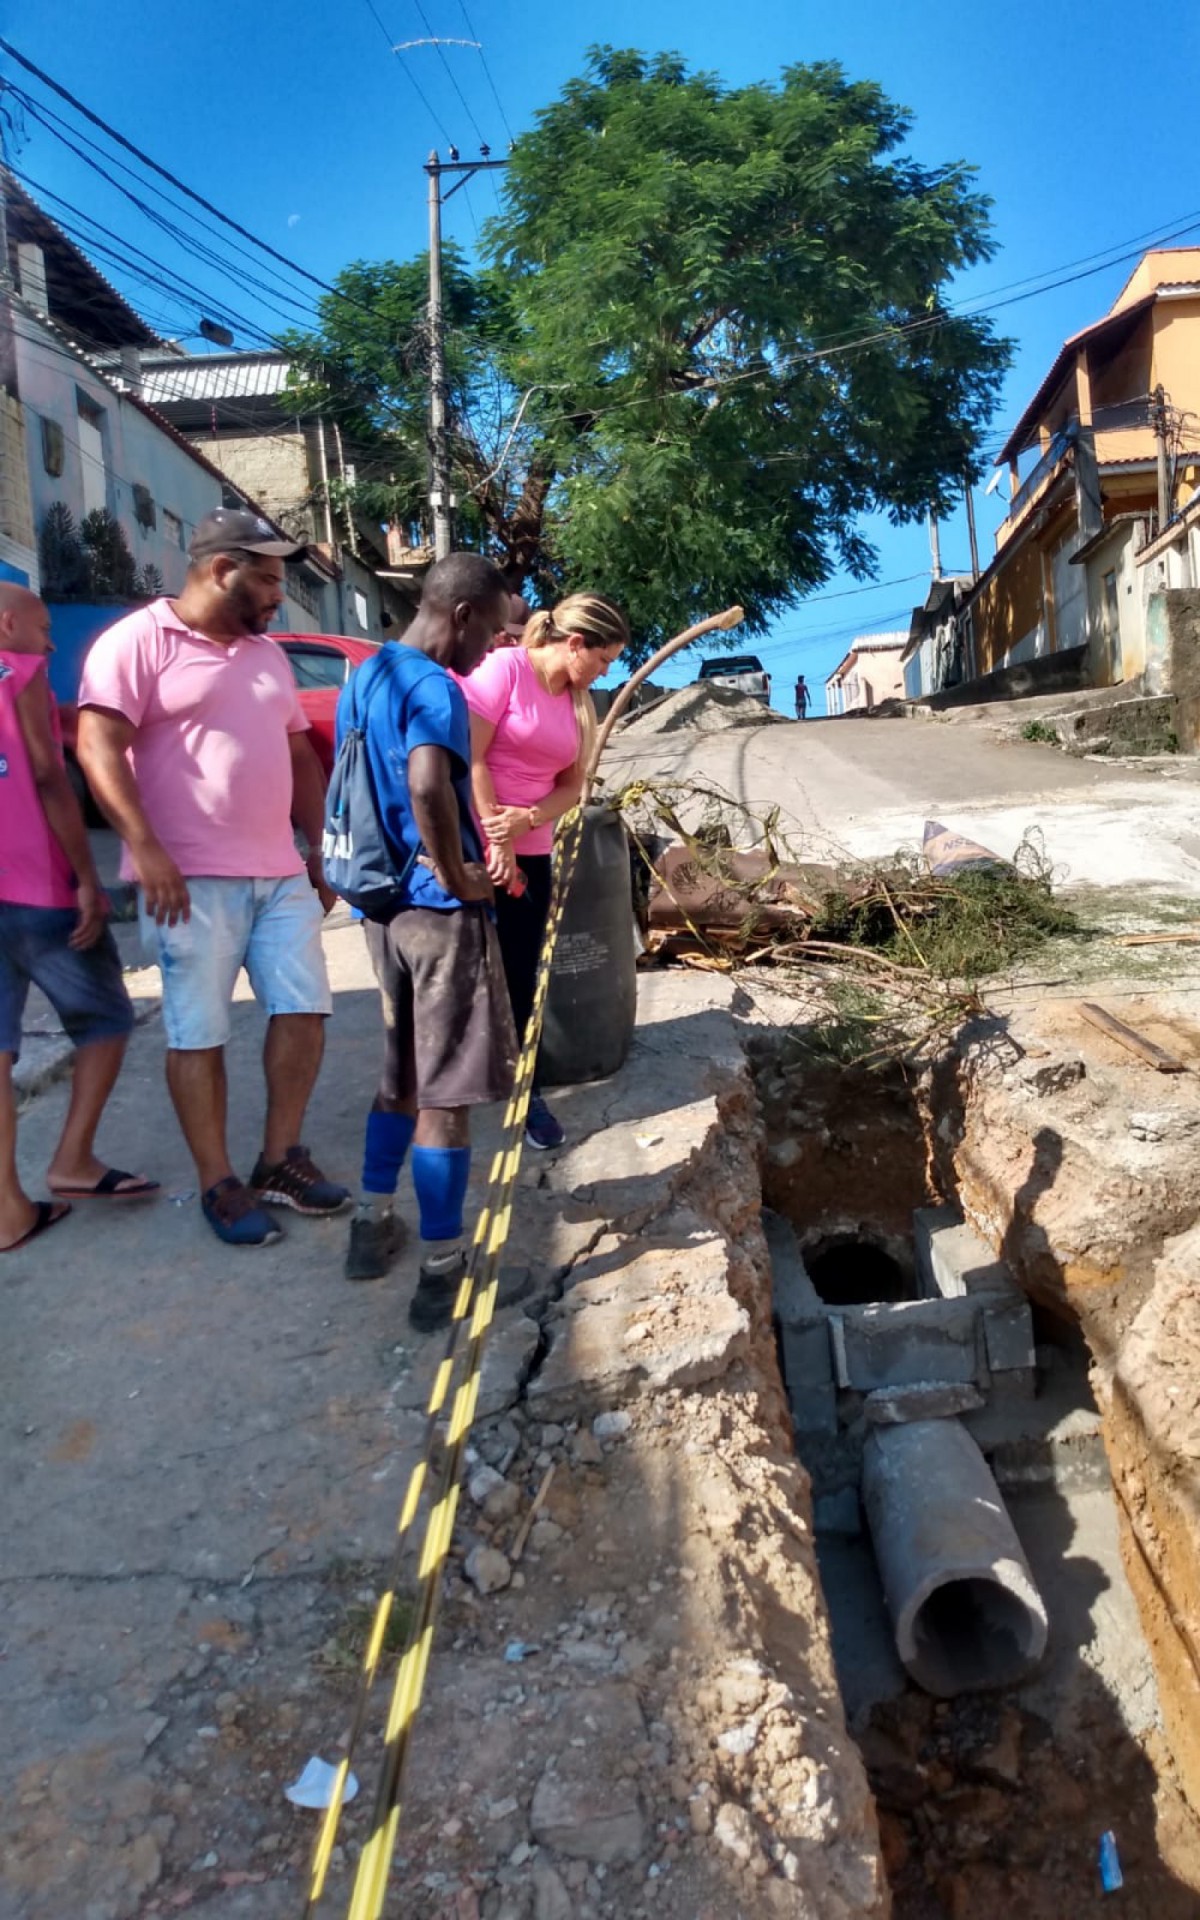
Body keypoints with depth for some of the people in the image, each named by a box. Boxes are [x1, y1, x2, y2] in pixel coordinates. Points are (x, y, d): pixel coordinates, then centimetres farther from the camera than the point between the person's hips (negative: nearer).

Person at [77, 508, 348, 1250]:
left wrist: (321, 848, 17)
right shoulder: (139, 640, -5)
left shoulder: (268, 653, 18)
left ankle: (279, 1160, 20)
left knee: (303, 1010, 5)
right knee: (199, 1034, 0)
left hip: (281, 873, 7)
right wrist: (146, 848, -23)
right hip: (192, 878, -7)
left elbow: (299, 756, 22)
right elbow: (99, 747, -14)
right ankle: (220, 1186, 11)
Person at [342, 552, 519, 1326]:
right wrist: (456, 874, -23)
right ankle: (442, 1268, 7)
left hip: (385, 901, 9)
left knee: (403, 1074, 21)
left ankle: (374, 1223, 31)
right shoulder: (434, 688, -17)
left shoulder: (365, 678, 12)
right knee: (444, 1090, -1)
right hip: (442, 909, -9)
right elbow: (427, 784, -36)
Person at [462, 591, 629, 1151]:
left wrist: (526, 820, -13)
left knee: (520, 978, 8)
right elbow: (470, 757, -15)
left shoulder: (578, 701, 10)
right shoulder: (503, 668, -10)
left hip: (531, 854, 6)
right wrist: (495, 839, -15)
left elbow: (572, 785, 7)